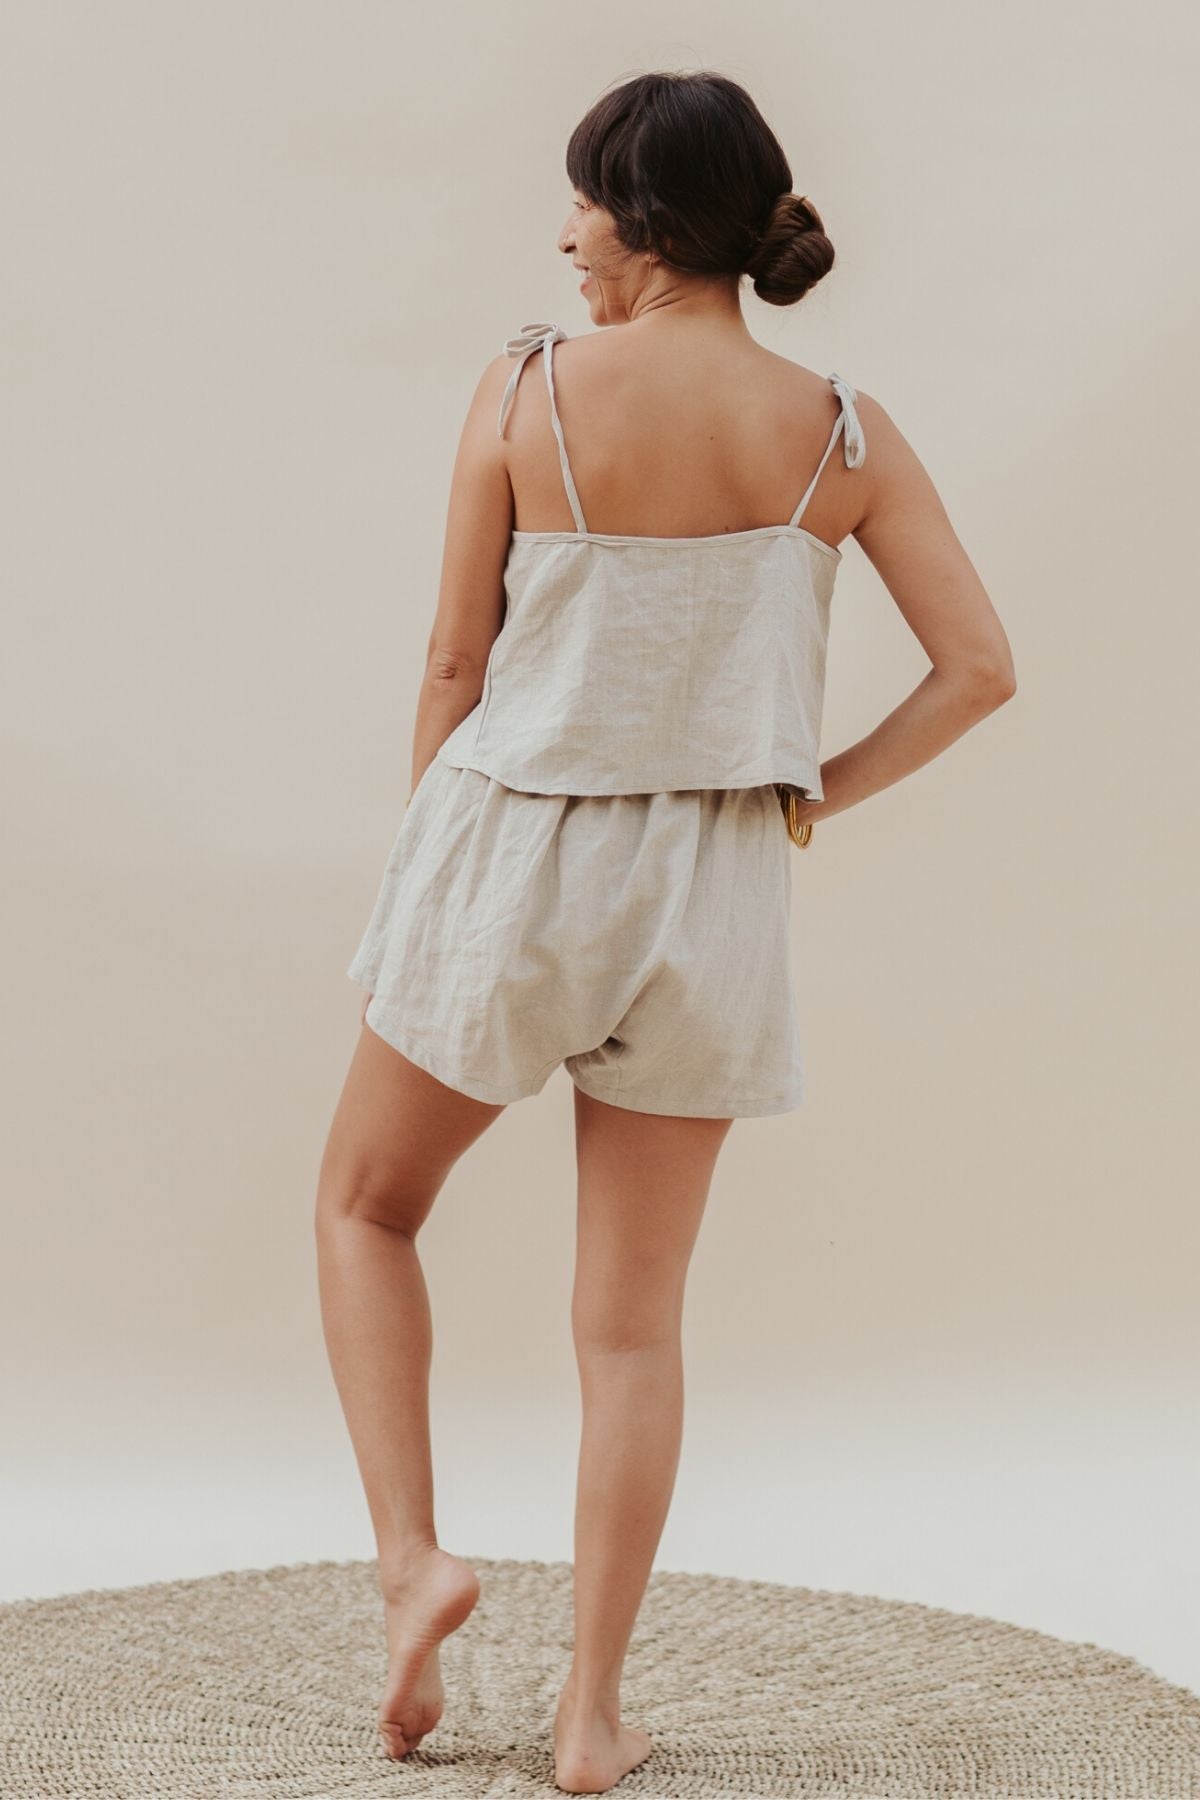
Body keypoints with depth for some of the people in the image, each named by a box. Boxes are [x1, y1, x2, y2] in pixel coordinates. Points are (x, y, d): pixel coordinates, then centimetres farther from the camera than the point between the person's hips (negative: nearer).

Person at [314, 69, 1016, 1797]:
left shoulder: (527, 390, -11)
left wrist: (438, 854, 9)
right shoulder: (840, 433, -6)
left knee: (366, 1206, 22)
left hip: (511, 850, -2)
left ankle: (412, 1556, 8)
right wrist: (825, 788, 4)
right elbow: (980, 665, -7)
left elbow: (455, 661, -5)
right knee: (634, 1316, 11)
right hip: (710, 889, 2)